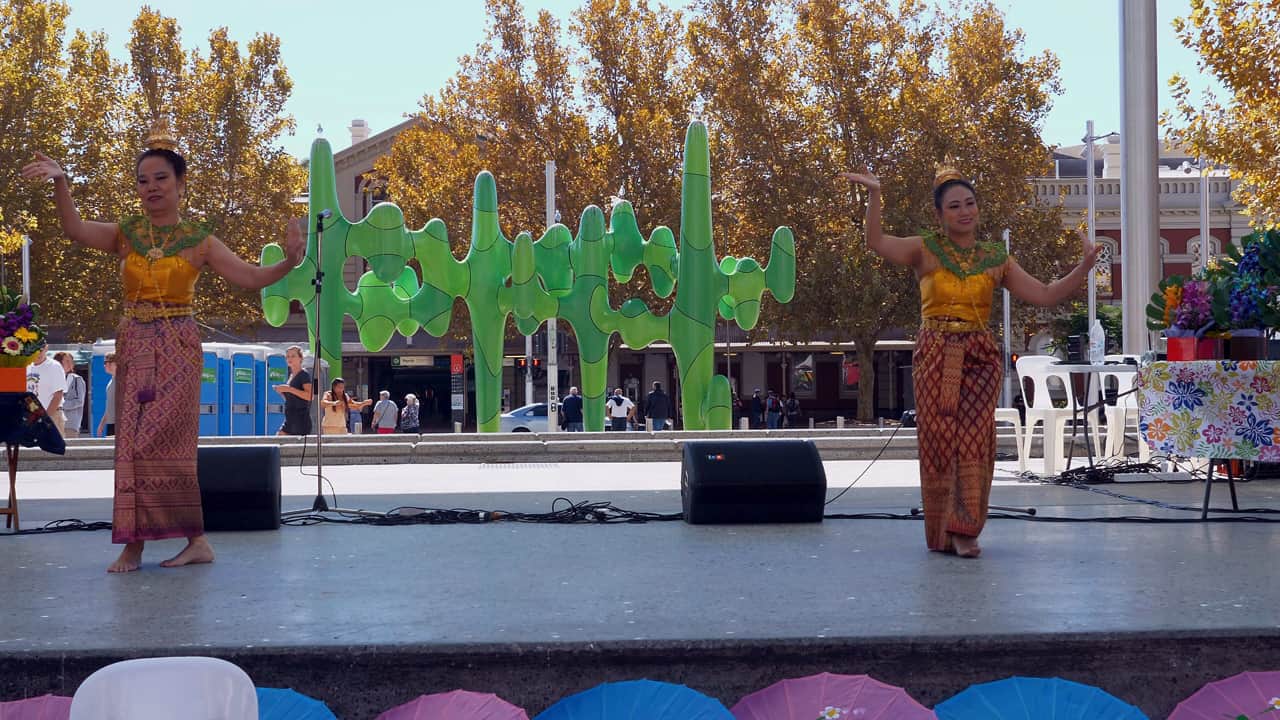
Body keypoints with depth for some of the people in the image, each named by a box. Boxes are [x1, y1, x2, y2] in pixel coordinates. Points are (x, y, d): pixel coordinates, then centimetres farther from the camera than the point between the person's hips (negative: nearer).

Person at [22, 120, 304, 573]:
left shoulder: (199, 241, 2)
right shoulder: (125, 235, 8)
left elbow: (252, 278, -3)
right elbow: (75, 229, -8)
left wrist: (288, 263, -21)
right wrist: (60, 182, -22)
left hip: (177, 348, -3)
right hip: (133, 346, 4)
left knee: (159, 440, -8)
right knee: (132, 442, 2)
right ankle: (133, 544, 7)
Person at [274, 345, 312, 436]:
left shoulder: (304, 374, -7)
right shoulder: (291, 375, 17)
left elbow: (310, 396, -20)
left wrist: (289, 389, -21)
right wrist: (282, 392, 3)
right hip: (289, 421, 9)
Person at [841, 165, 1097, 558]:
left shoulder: (996, 259, 10)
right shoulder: (926, 250, 2)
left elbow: (1046, 295, 8)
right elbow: (876, 241, -16)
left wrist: (1084, 266, -3)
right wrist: (874, 196, -31)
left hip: (980, 357, 1)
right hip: (935, 357, -1)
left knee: (974, 440, -9)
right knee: (938, 442, -1)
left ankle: (964, 530, -4)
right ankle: (940, 532, 11)